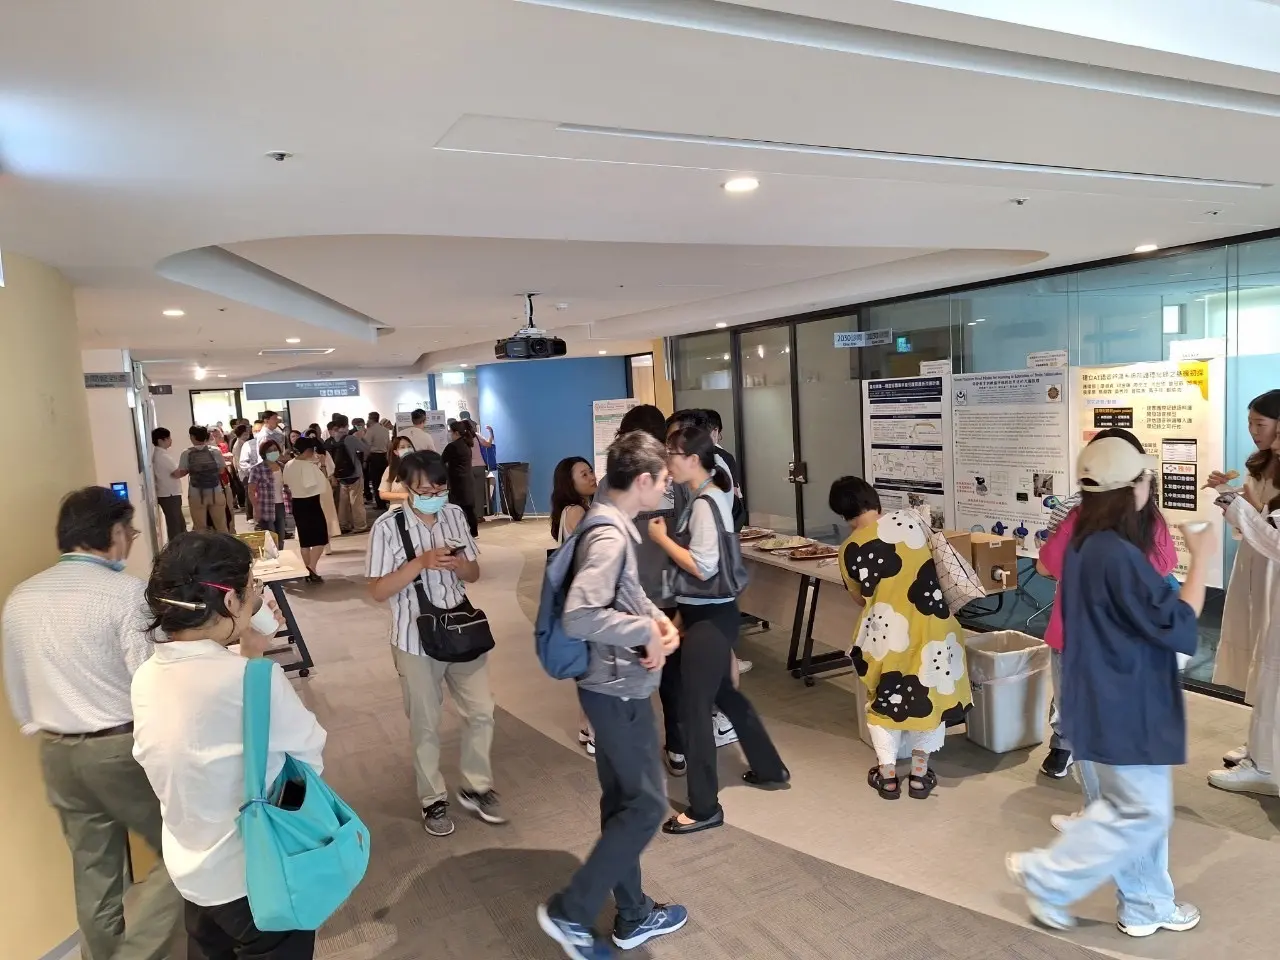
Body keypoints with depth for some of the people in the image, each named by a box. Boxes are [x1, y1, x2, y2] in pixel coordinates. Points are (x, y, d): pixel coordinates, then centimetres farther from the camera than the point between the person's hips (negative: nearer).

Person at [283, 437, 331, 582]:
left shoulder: (288, 465, 6)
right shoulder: (309, 465, -19)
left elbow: (287, 483, 14)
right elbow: (312, 486, -20)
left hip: (297, 503, 8)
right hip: (311, 502, -8)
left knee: (305, 539, 13)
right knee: (320, 538, 1)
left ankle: (308, 571, 17)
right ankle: (311, 569, -10)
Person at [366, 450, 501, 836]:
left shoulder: (455, 515, -1)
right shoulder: (388, 526, -14)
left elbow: (474, 574, 6)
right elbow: (378, 591, -14)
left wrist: (459, 564, -17)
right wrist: (421, 562, -26)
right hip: (416, 639, -4)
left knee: (481, 712, 11)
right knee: (426, 725, 12)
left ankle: (476, 788, 32)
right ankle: (433, 800, 32)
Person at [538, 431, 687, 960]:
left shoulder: (616, 527, 7)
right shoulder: (610, 536, -25)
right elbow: (579, 616, -35)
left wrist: (660, 620, -2)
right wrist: (647, 631, -24)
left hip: (615, 686, 10)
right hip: (619, 689, -10)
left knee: (622, 802, 18)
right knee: (647, 804, 3)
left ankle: (633, 916, 34)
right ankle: (569, 911, 15)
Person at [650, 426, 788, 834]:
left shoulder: (704, 503, -20)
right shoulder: (710, 495, 8)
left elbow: (703, 567, -25)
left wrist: (661, 537, -15)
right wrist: (682, 611, 12)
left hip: (708, 617, -10)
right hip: (706, 613, 10)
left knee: (694, 708, 0)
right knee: (724, 693, 23)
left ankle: (704, 808, 13)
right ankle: (769, 769, 40)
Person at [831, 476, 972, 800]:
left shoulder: (849, 550, -2)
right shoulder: (909, 519, -2)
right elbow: (933, 554, 16)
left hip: (886, 630, -1)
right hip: (929, 624, 1)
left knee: (884, 698, 19)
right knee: (929, 695, 18)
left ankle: (887, 775, 25)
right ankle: (920, 773, 26)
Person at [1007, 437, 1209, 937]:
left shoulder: (1086, 543, 4)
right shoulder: (1117, 556, -27)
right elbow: (1177, 626, -20)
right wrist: (1201, 558, -13)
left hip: (1106, 696, 10)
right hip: (1123, 705, -10)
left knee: (1135, 807, 21)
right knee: (1142, 812, 5)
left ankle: (1145, 906, 36)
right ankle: (1045, 875, 15)